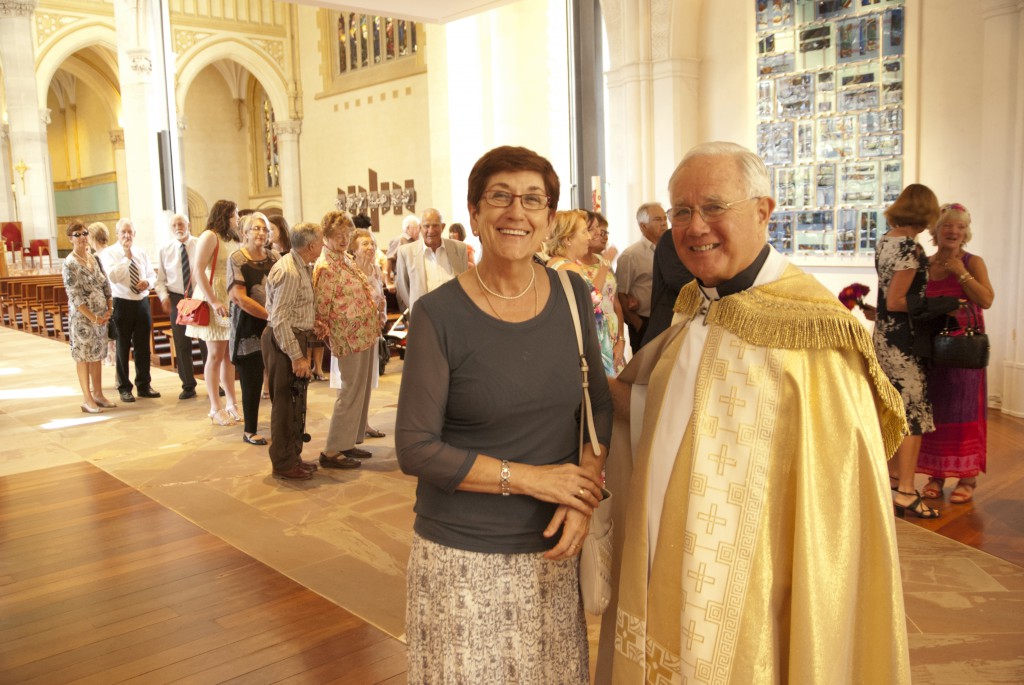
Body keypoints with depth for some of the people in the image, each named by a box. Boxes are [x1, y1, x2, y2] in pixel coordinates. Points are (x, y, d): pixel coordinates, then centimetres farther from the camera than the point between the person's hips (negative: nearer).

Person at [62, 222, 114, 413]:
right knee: (84, 356, 2)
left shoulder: (94, 259, 9)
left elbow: (106, 285, 10)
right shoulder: (70, 264, -11)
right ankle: (87, 399, 9)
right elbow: (74, 296, -15)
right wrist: (93, 317, -16)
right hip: (82, 317, -6)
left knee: (97, 355, 12)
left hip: (101, 316, 6)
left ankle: (98, 394, 21)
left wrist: (109, 309, -2)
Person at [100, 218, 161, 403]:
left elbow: (152, 274, 14)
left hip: (142, 302, 4)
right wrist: (127, 257, -17)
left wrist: (147, 282, -8)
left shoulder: (142, 252, 11)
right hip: (122, 303, -4)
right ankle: (124, 388, 14)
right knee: (123, 347, 3)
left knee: (143, 346, 10)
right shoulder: (109, 253, -5)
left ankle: (144, 385, 21)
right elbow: (113, 276, -19)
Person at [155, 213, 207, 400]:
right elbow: (160, 279, 9)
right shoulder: (165, 250, 7)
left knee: (206, 341, 3)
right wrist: (163, 295, -8)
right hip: (177, 299, 2)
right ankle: (188, 386, 18)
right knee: (181, 344, 7)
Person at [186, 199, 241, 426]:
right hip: (215, 299, -7)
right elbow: (198, 271, -16)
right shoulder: (209, 236, -8)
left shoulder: (232, 239, 16)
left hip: (233, 301, 7)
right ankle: (215, 409, 6)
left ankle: (232, 403, 16)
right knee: (216, 354, -2)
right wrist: (213, 301, -22)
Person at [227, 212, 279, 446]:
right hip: (249, 328, -4)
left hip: (275, 328, 4)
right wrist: (270, 315, -16)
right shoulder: (236, 259, -4)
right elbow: (239, 297, -13)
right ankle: (249, 431, 16)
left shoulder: (275, 257, 9)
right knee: (252, 381, 2)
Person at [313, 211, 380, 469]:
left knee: (361, 389, 14)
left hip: (366, 335, 9)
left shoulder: (347, 259, 13)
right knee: (351, 392, -5)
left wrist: (375, 323, 12)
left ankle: (348, 442, 24)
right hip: (349, 339, -9)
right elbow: (321, 308, -16)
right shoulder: (325, 268, -15)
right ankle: (331, 452, 2)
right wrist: (327, 334, -10)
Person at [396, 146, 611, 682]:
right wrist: (531, 478, -16)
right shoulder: (439, 314, -13)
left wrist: (584, 497, -8)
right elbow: (415, 449, -13)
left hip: (552, 550, 4)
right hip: (463, 556, -3)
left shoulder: (572, 295, 0)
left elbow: (598, 403, 7)